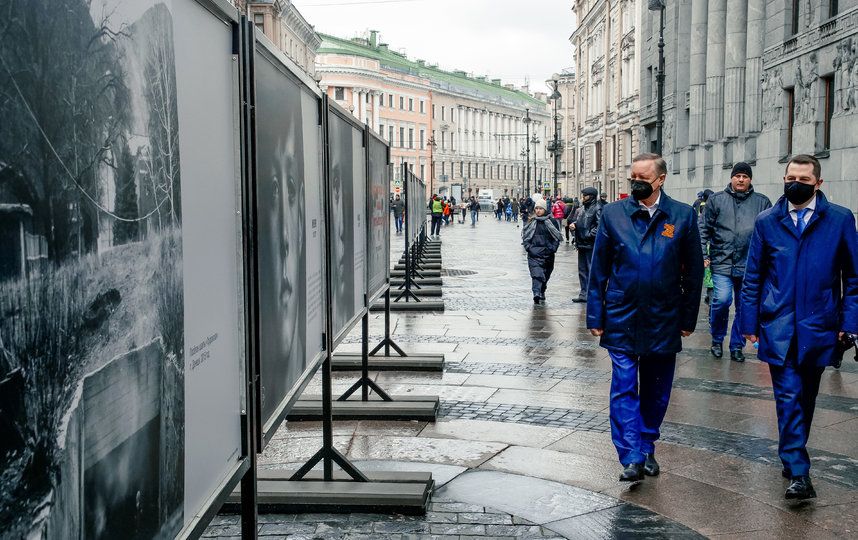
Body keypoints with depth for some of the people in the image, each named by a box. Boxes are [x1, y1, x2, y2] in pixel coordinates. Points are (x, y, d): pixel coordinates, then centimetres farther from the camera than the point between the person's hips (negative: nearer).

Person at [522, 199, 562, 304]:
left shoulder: (551, 222, 4)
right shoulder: (531, 222, 7)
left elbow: (557, 236, 8)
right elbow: (524, 235, 12)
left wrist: (553, 248, -4)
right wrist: (528, 247, -1)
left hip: (547, 252, 1)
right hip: (534, 253, -1)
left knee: (546, 274, 9)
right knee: (536, 273, -15)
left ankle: (542, 292, 26)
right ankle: (536, 293, -25)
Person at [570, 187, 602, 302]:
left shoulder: (597, 208, -11)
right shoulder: (583, 208, 16)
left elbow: (600, 226, -18)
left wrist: (589, 234, -20)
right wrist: (574, 224, 6)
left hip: (591, 245, -9)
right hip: (582, 244, 9)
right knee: (582, 270, 12)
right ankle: (584, 294, 19)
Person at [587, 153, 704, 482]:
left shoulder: (683, 216, -1)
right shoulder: (613, 214, 0)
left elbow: (694, 272, 4)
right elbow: (599, 269, 3)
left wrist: (689, 318, 2)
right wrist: (596, 316, 0)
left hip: (664, 319, 1)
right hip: (622, 319, -1)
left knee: (656, 390, 12)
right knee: (624, 388, -6)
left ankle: (647, 448, 28)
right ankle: (632, 458, -5)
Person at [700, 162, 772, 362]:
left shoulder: (762, 202, 9)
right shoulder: (716, 200, 6)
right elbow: (704, 230, 7)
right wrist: (704, 256, -1)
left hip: (750, 266, 2)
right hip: (722, 263, -2)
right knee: (721, 301, -14)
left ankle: (737, 346, 20)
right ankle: (717, 339, 9)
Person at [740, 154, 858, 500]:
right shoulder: (767, 222, 5)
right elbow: (753, 277, 9)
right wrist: (749, 322, 4)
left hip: (818, 327, 1)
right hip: (778, 327, -1)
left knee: (806, 397, 14)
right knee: (788, 398, -8)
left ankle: (793, 455, 34)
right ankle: (798, 473, -7)